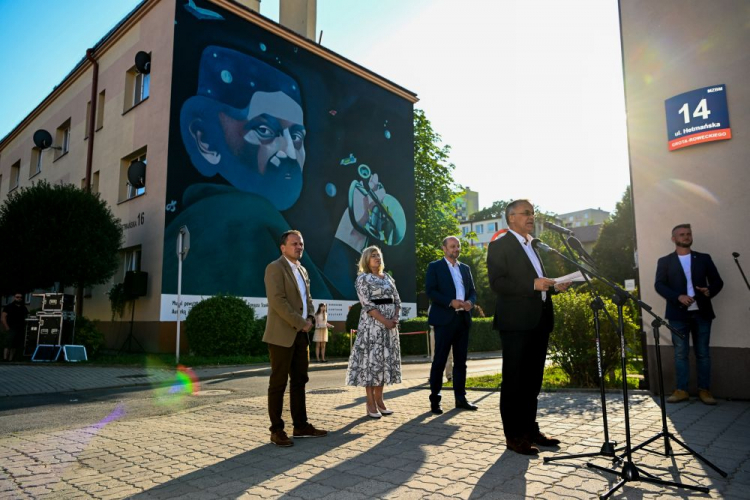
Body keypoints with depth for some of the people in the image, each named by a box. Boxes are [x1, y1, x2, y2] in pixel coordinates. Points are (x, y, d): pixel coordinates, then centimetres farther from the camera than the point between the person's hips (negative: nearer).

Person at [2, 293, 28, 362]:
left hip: (20, 330, 5)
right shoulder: (8, 307, 3)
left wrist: (25, 327, 5)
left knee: (14, 346, 5)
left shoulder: (24, 308, 16)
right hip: (11, 329, -5)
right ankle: (5, 359, -13)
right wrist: (7, 328, -11)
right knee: (8, 346, -11)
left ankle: (10, 360, 8)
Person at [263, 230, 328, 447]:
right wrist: (300, 323, -15)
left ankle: (301, 425, 22)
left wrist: (310, 318, 2)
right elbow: (278, 301, -18)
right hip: (282, 335, -8)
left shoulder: (302, 270, 17)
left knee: (299, 381, 12)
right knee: (278, 383, 0)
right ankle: (277, 430, 9)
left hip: (300, 334, 8)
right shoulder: (275, 268, -9)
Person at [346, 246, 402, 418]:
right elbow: (367, 304, -13)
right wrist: (385, 320, -18)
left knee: (385, 360, 7)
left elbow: (397, 300, 12)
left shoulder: (388, 277, 15)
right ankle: (370, 403, 2)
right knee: (371, 360, -5)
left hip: (390, 324, 6)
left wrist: (395, 317, -6)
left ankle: (379, 400, 15)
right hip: (372, 324, -6)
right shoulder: (363, 278, -4)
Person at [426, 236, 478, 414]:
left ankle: (460, 398, 17)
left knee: (461, 361, 9)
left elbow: (472, 291, 17)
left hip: (463, 319, 5)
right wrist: (451, 302, -18)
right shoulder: (434, 267, 1)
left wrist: (470, 301, -5)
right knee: (439, 361, -2)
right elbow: (430, 291, -9)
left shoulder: (465, 268, 17)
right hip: (444, 319, -5)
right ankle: (435, 400, 6)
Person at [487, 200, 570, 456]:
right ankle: (514, 435, 9)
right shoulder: (499, 245, -5)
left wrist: (553, 286, 8)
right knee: (514, 381, 0)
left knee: (533, 380, 15)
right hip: (516, 322, -8)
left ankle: (530, 429, 26)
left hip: (539, 322, 8)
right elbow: (497, 283, -16)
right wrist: (533, 284, -22)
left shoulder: (533, 246, 21)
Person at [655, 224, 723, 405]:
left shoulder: (704, 258, 11)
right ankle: (681, 390, 7)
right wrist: (678, 297, -19)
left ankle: (704, 390, 14)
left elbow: (718, 281, 8)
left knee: (703, 353, 6)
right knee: (680, 354, 2)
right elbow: (659, 285, -4)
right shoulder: (665, 261, 5)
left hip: (702, 313, 2)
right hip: (678, 314, -2)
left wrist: (710, 291, -14)